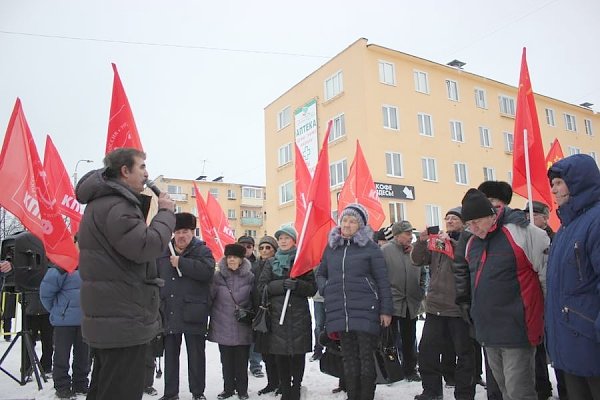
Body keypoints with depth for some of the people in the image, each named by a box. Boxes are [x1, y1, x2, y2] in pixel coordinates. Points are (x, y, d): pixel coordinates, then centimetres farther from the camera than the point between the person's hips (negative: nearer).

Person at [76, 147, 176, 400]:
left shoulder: (104, 202, 17)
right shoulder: (114, 205, -18)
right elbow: (146, 246, -25)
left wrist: (143, 203, 10)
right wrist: (166, 212, -13)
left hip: (110, 318, 11)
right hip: (123, 321, -11)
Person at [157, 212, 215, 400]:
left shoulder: (202, 250, -4)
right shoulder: (163, 252, 10)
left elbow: (207, 271, -23)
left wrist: (181, 262, -20)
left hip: (193, 313, -4)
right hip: (169, 312, 4)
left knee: (196, 355, 7)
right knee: (170, 354, 14)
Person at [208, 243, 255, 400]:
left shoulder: (250, 276, -4)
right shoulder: (218, 276, -4)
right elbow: (209, 298, 0)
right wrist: (207, 321, 0)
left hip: (243, 327, 0)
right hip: (223, 327, 1)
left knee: (241, 361, 8)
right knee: (226, 361, 11)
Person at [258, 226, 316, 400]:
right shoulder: (272, 263, 13)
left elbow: (312, 287, 1)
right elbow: (262, 286, 1)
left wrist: (297, 285, -18)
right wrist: (282, 285, -14)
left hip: (299, 315, -1)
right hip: (277, 314, 1)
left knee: (298, 355, -1)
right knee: (281, 355, 2)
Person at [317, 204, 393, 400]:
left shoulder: (370, 247, -1)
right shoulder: (331, 247, 11)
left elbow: (382, 281, -1)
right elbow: (320, 274, 23)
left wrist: (386, 310, -5)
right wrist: (326, 289, 4)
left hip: (365, 310, -4)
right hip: (339, 311, 4)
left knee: (366, 357, 2)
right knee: (349, 358, 10)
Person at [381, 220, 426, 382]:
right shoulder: (385, 251, -9)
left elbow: (423, 273, 18)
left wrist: (420, 292, 9)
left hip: (411, 305, 5)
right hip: (392, 303, -5)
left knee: (409, 340, 16)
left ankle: (410, 370, 30)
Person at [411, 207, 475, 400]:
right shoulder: (436, 241, 12)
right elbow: (417, 260, 7)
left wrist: (451, 242, -23)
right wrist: (421, 240, -8)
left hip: (459, 307, -5)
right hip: (435, 306, 5)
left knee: (464, 352, 6)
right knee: (427, 349, 9)